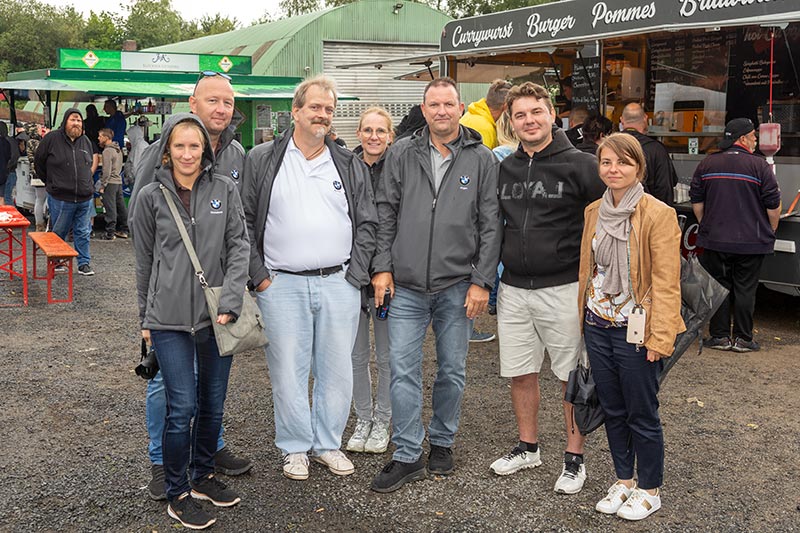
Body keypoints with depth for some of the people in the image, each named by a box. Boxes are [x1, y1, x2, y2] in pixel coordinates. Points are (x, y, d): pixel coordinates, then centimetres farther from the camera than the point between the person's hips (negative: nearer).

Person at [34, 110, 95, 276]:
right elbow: (39, 161, 5)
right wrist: (51, 182, 8)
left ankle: (84, 263, 15)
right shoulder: (52, 139, -6)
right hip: (60, 199, -3)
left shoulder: (86, 141, 8)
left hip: (85, 198, 3)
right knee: (59, 233, 10)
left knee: (83, 233, 7)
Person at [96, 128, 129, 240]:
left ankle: (110, 233, -4)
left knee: (110, 208, -6)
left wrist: (102, 185, -13)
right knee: (120, 206, 11)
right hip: (119, 180, 9)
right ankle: (124, 230, 16)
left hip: (110, 182, -9)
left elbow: (107, 171, -16)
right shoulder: (118, 149, 14)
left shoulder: (107, 151, -12)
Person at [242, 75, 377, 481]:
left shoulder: (350, 166, 11)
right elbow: (244, 222, 2)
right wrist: (259, 276, -5)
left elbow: (367, 224, 10)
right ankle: (295, 448, 21)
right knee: (288, 371, 4)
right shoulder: (262, 161, 4)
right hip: (282, 285, -2)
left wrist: (355, 276, 0)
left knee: (336, 369, 8)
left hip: (339, 284, 2)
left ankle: (328, 443, 25)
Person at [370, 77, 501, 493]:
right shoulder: (402, 154, 5)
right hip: (406, 286, 1)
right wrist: (382, 267, 0)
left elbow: (490, 225, 0)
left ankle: (442, 442, 29)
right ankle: (407, 456, 10)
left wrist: (481, 281, -6)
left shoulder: (481, 159, 2)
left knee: (452, 371, 11)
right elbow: (385, 213, 7)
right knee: (403, 370, 0)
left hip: (458, 285, 0)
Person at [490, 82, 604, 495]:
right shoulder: (504, 170, 9)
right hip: (513, 288, 5)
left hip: (563, 288, -5)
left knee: (573, 376, 5)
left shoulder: (579, 165, -7)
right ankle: (528, 448, 30)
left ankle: (574, 458, 19)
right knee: (520, 373, 13)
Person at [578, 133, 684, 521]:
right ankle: (624, 480, 32)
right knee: (612, 411, 16)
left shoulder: (658, 215, -12)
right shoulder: (594, 212, 8)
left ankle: (649, 490, 24)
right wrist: (585, 318, 13)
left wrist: (659, 338, -18)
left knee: (641, 415, 6)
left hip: (635, 331, -6)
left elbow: (666, 283, -14)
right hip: (598, 326, 6)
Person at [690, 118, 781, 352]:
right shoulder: (759, 166, -8)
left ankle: (720, 336, 12)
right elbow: (773, 205, -5)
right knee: (745, 289, 6)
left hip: (715, 240, 2)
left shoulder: (707, 164, 2)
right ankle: (742, 339, 11)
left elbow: (696, 201, 8)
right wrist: (771, 231, 10)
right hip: (751, 242, -2)